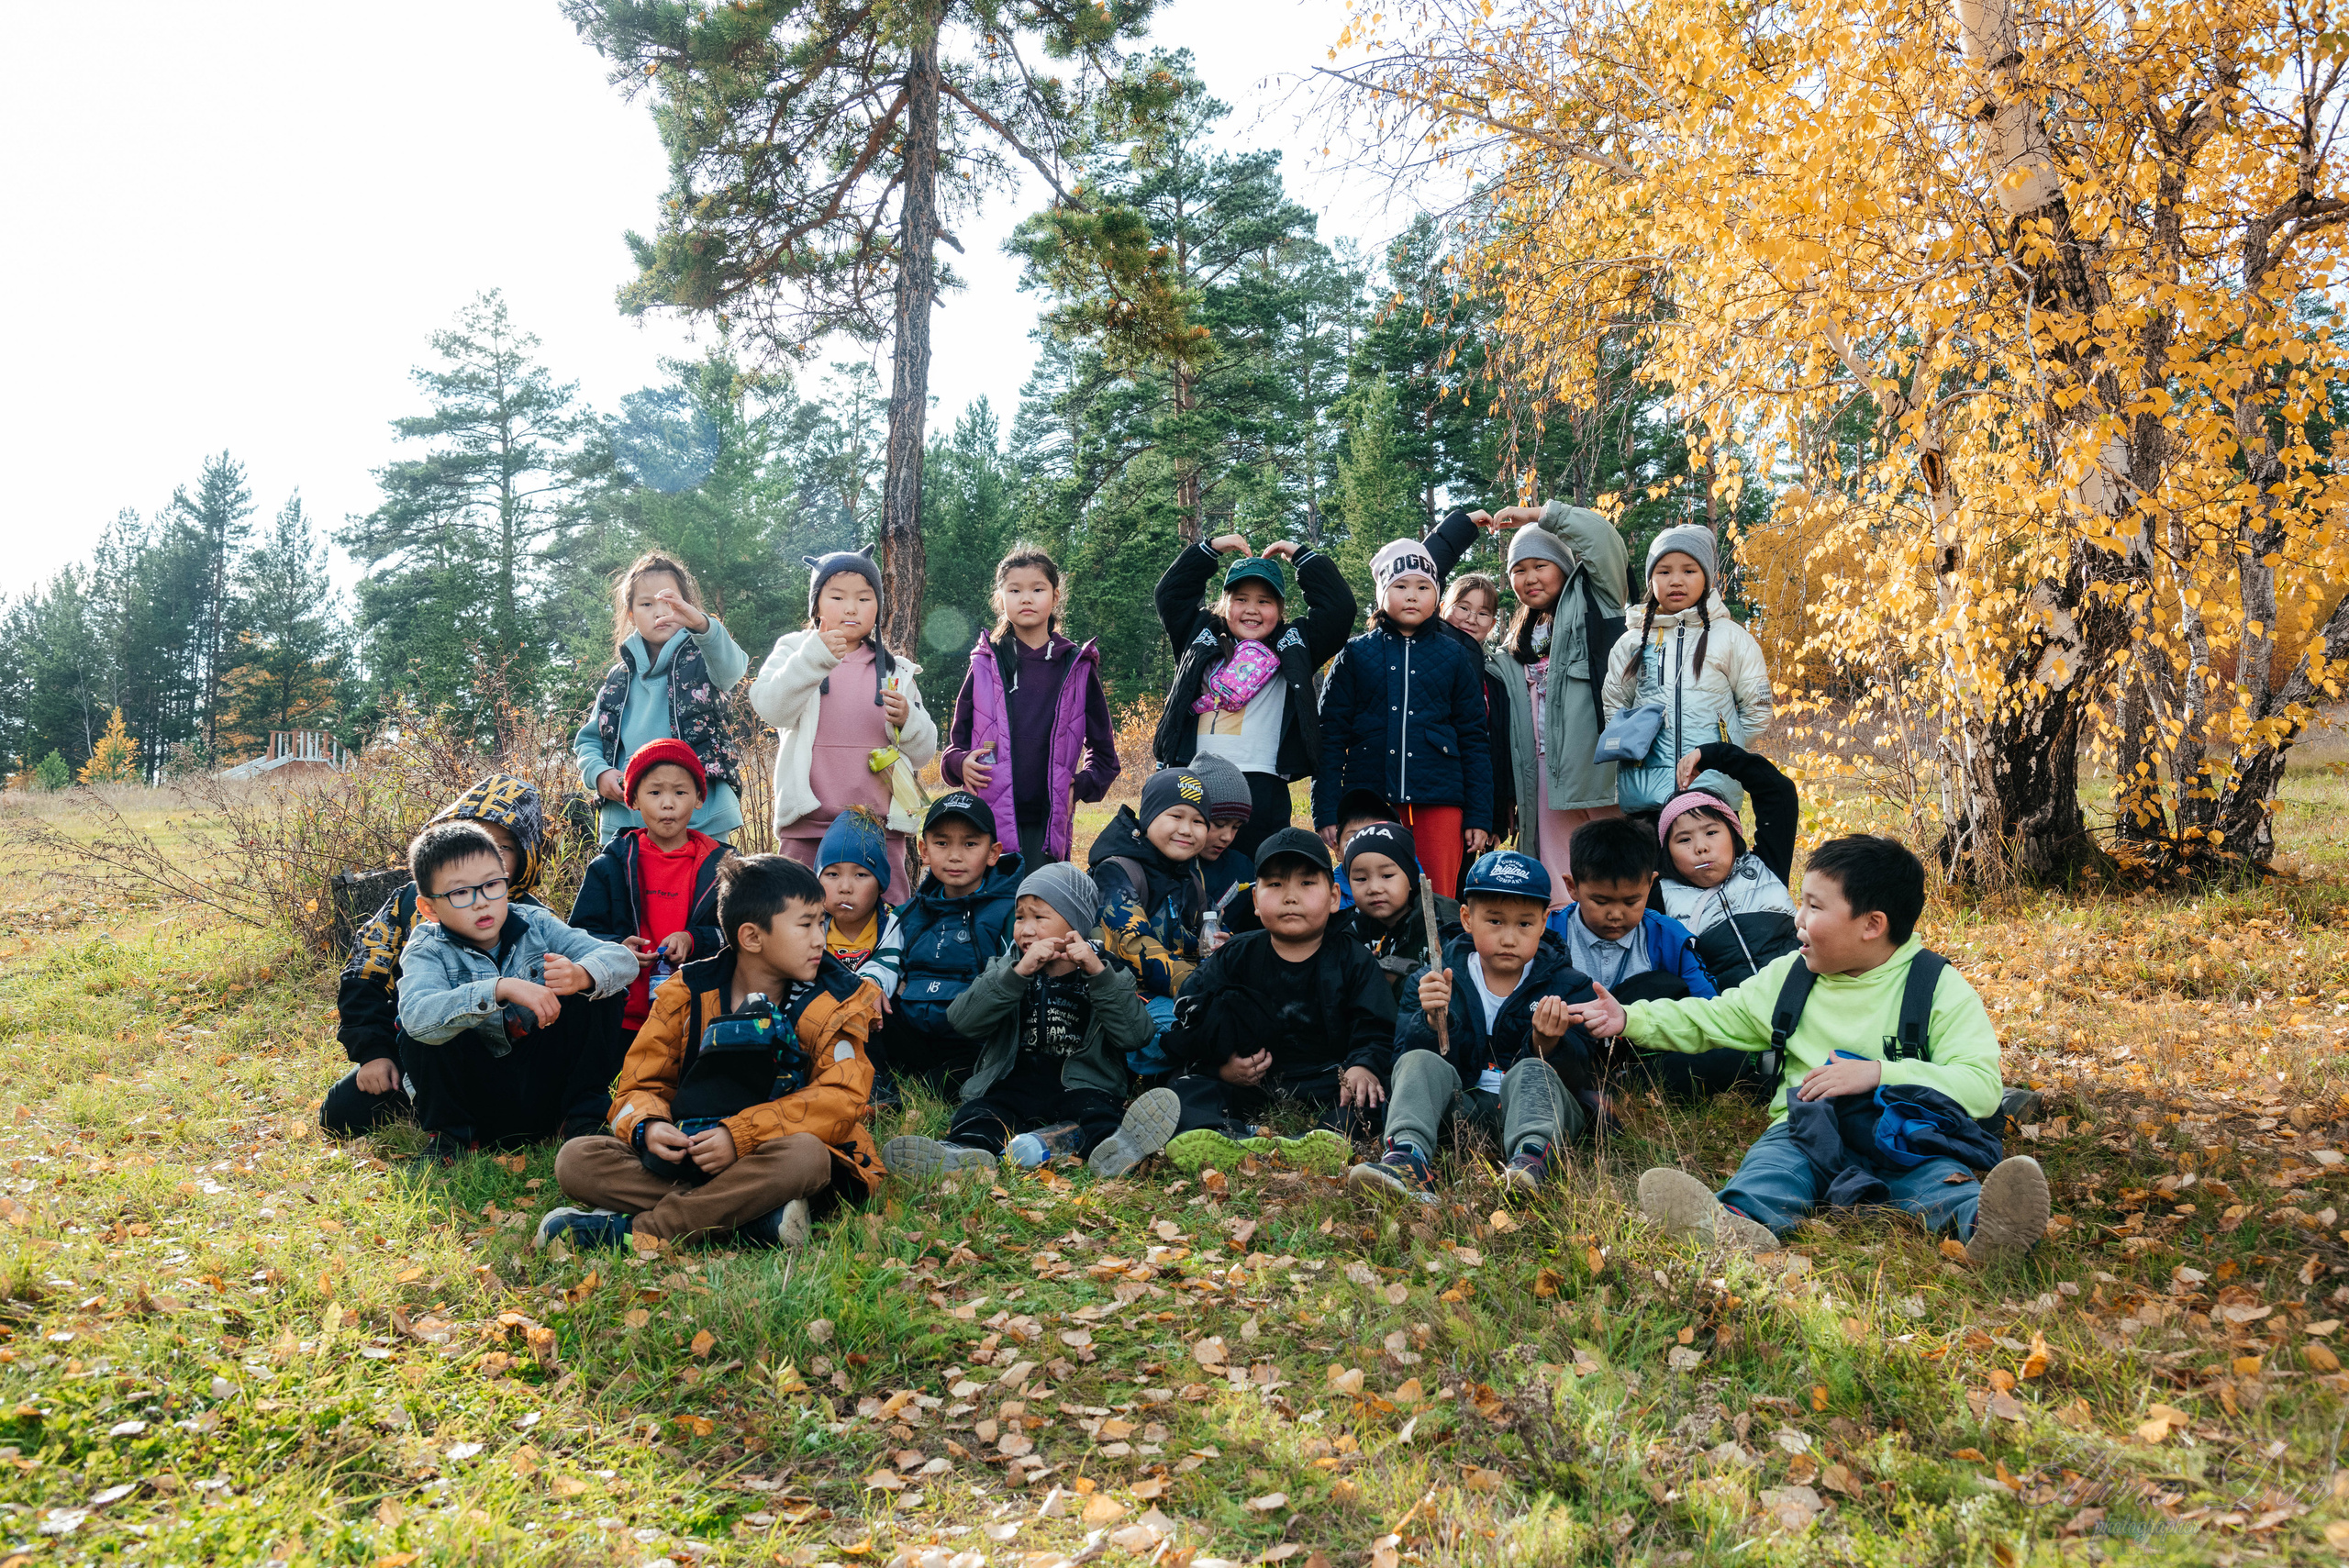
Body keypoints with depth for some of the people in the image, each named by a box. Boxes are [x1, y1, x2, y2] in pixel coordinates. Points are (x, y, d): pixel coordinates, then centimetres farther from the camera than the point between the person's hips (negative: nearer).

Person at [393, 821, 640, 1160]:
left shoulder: (535, 925, -2)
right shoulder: (427, 951, -10)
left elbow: (624, 960, -12)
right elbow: (416, 1015, -33)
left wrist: (581, 976, -36)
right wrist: (501, 989, -44)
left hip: (544, 1086, 2)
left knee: (593, 995, -16)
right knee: (420, 1033, -26)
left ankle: (583, 1118, -5)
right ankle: (450, 1135, -5)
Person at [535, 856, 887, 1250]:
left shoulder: (829, 1004, 2)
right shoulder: (687, 994, 6)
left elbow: (840, 1099, -11)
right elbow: (640, 1085, 8)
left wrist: (740, 1135, -22)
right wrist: (647, 1126, -18)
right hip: (687, 1157, 2)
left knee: (804, 1155, -37)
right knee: (575, 1159, -19)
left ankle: (630, 1229, -27)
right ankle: (753, 1213, -31)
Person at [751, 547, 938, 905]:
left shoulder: (895, 671, 16)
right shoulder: (794, 651, 10)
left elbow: (924, 751, 14)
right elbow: (770, 707, -11)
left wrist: (907, 720, -8)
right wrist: (814, 657, -24)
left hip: (880, 826, 2)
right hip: (807, 827, -2)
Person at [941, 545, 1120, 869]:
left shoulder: (1078, 669, 9)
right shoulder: (985, 666, 9)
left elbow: (1103, 752, 18)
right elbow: (957, 742, 16)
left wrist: (1079, 787, 2)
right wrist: (960, 763, -5)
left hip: (1049, 821, 0)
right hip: (991, 817, 0)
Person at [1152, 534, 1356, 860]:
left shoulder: (1294, 644, 16)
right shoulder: (1201, 637, 20)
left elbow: (1339, 607, 12)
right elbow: (1170, 593, 21)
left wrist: (1300, 554, 16)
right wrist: (1211, 548, 17)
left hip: (1261, 783, -1)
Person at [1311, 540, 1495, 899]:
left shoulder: (1455, 657, 10)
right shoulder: (1354, 655, 8)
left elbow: (1474, 739, 9)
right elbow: (1331, 738, 5)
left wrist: (1479, 817, 3)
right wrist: (1327, 812, -2)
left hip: (1439, 801, 0)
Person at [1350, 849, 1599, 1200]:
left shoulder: (1567, 986, 3)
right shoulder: (1438, 980, 6)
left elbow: (1574, 1075, -6)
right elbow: (1406, 1053, -3)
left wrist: (1547, 1043, -29)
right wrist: (1432, 1021, -24)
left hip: (1532, 1105, -1)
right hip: (1461, 1107, 2)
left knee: (1531, 1071, -31)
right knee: (1419, 1062, -24)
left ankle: (1532, 1154, -58)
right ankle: (1408, 1154, -49)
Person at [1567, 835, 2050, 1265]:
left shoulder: (1940, 988, 1)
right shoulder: (1790, 976, 16)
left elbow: (1982, 1084, -11)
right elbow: (1712, 1018, 23)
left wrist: (1878, 1074, -21)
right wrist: (1630, 1018, 11)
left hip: (1902, 1139, -1)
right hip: (1809, 1128, 2)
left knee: (1937, 1175, -33)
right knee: (1774, 1158, -31)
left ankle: (1983, 1223, -63)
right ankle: (1739, 1222, -61)